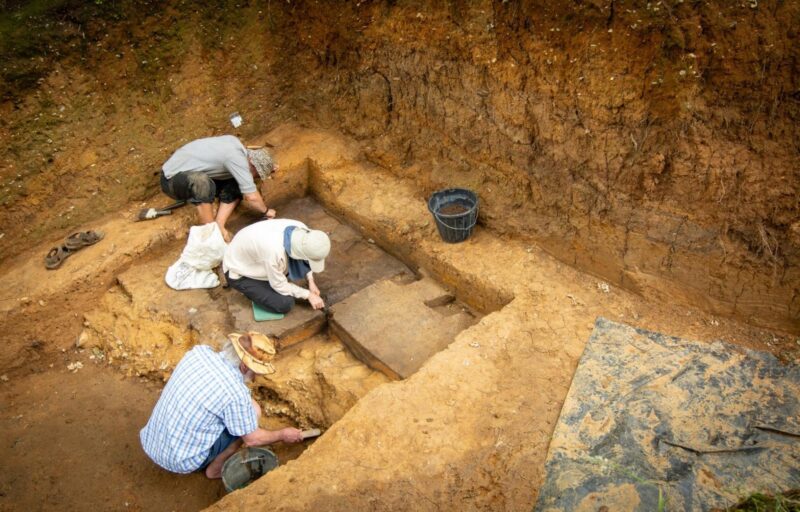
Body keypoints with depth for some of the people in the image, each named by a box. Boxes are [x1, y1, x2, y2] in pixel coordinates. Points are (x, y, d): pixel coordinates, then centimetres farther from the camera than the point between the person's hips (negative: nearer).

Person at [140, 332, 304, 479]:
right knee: (252, 410, -4)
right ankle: (215, 468, 11)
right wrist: (282, 435, 8)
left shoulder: (200, 351, -8)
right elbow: (252, 439, -10)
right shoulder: (236, 394, -25)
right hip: (180, 461, -7)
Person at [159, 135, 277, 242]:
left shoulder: (235, 143, -2)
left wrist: (268, 168, 7)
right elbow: (252, 197, -25)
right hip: (171, 179, -9)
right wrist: (266, 211, -8)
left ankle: (218, 226, -10)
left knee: (235, 186, -1)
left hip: (191, 177, 9)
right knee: (202, 182, -39)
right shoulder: (237, 159, -27)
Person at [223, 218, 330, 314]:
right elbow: (280, 286, -23)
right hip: (238, 272, -7)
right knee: (285, 303, -16)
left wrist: (311, 281, -3)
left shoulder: (300, 230, -21)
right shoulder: (275, 250, -42)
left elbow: (302, 257, 3)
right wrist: (308, 295, -14)